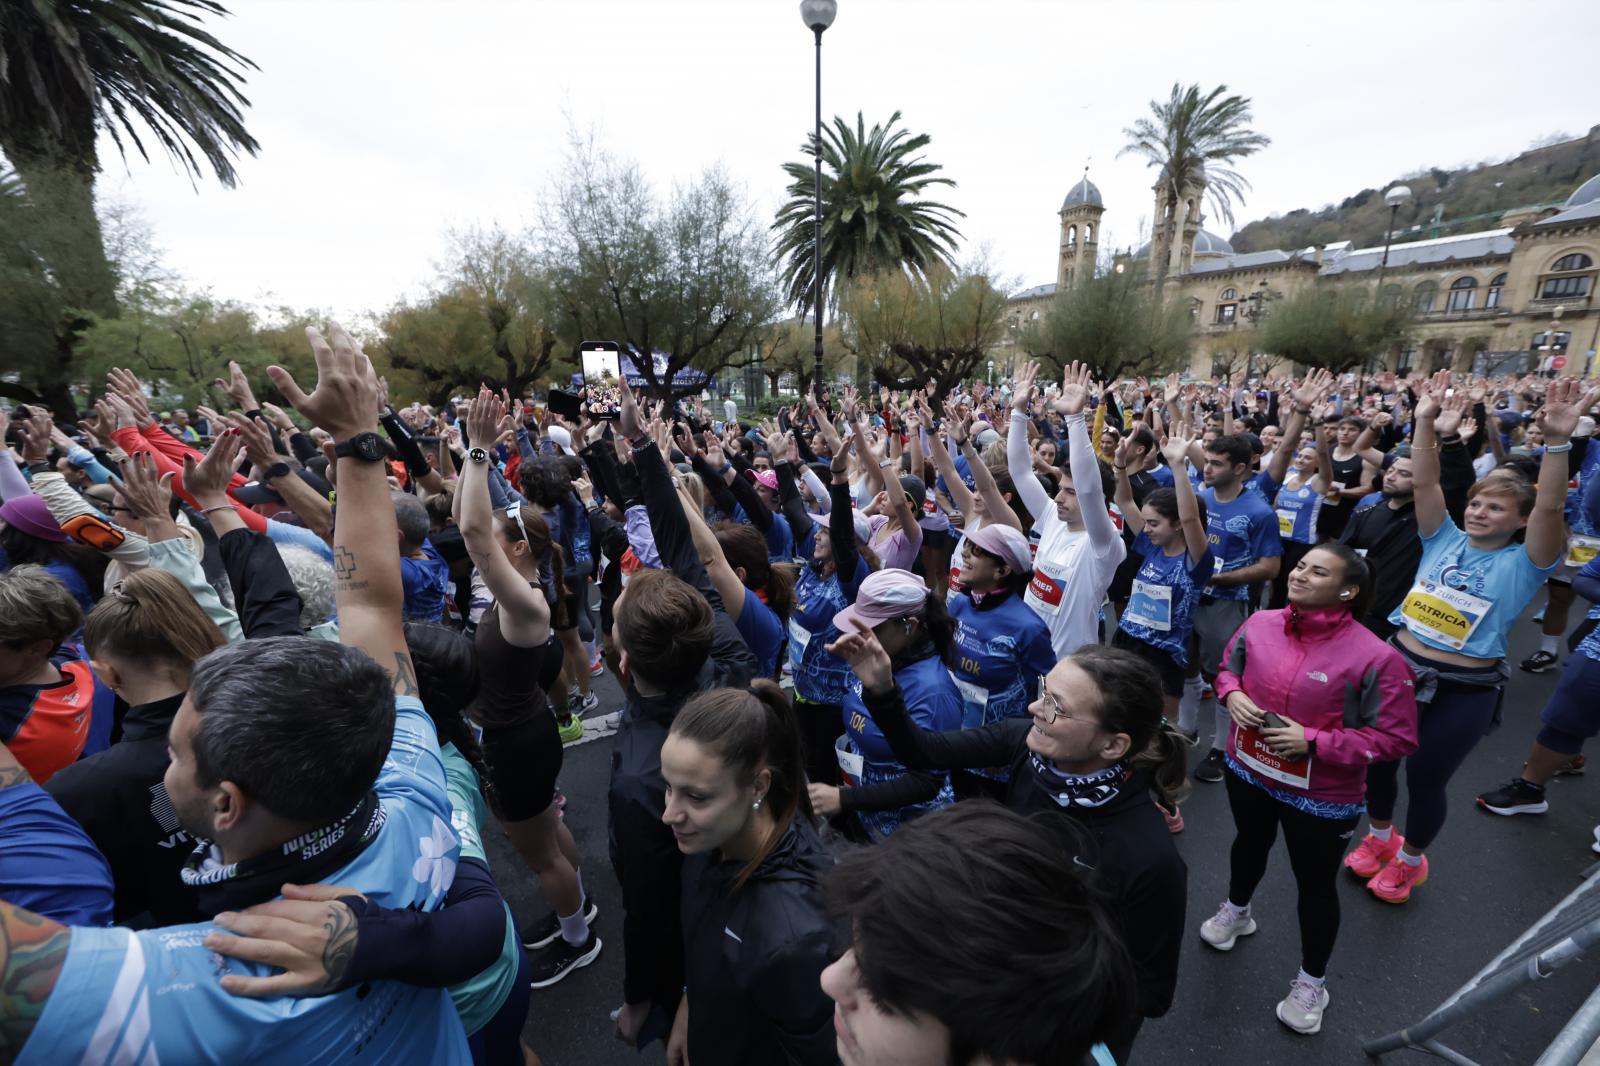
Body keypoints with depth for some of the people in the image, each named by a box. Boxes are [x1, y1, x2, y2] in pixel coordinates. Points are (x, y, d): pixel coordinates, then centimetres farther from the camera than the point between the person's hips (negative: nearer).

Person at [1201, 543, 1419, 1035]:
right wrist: (1231, 694, -16)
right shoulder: (1260, 624, -13)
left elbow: (1398, 739, -20)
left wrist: (1314, 741, -28)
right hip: (1248, 771, 4)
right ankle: (1236, 911, 61)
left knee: (1315, 885, 18)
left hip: (1321, 796, -4)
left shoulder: (1375, 657, -26)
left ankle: (1312, 982, 44)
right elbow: (1228, 667, 5)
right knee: (1249, 845, 31)